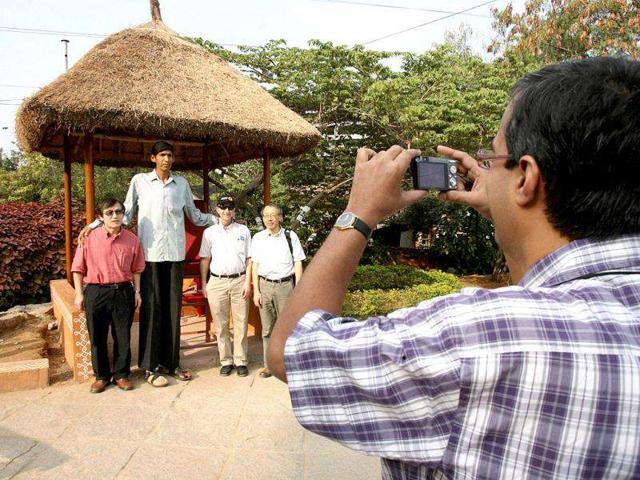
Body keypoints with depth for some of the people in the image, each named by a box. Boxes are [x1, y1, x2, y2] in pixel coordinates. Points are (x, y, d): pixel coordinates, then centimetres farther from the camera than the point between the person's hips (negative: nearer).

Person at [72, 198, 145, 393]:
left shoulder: (132, 240, 1)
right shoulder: (89, 238, -4)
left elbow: (136, 269, 9)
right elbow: (78, 268, 2)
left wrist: (137, 291, 6)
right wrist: (79, 293, 0)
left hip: (123, 291, 1)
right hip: (96, 292, -1)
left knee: (123, 337, 8)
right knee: (97, 337, 8)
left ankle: (121, 374, 24)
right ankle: (101, 376, 25)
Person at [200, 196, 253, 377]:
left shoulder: (243, 231, 7)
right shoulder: (209, 232, 8)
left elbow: (249, 259, 6)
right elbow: (205, 259, 10)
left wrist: (247, 283, -2)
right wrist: (204, 284, 6)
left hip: (239, 281, 0)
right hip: (217, 282, 1)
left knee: (241, 323, 2)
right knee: (221, 324, 5)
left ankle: (241, 360, 11)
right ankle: (226, 361, 16)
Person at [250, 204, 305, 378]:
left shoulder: (290, 236, 1)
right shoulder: (258, 238, 6)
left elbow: (298, 263, 3)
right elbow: (255, 265, 8)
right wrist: (256, 291, 3)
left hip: (285, 285, -2)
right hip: (265, 285, 2)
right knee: (267, 328, 6)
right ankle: (269, 365, 15)